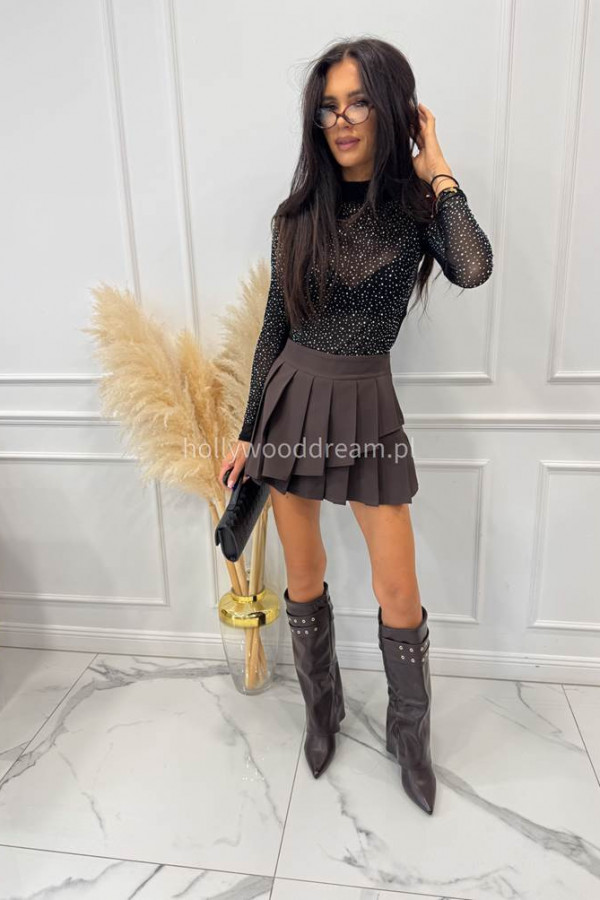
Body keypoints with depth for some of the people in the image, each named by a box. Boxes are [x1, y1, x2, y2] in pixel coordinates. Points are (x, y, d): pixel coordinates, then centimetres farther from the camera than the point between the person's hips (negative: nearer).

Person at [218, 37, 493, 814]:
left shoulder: (416, 207, 0)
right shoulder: (298, 216, 3)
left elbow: (473, 269, -23)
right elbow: (274, 332, 5)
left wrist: (437, 173, -9)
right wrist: (248, 433, 5)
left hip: (368, 412, -1)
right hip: (292, 404, 2)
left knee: (398, 591, 3)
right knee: (304, 577, 11)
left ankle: (410, 735, 32)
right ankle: (321, 709, 38)